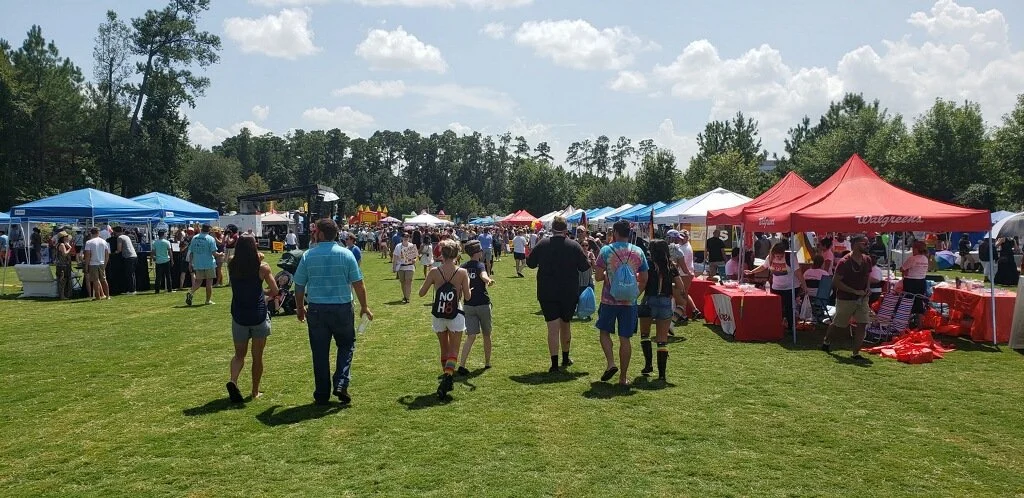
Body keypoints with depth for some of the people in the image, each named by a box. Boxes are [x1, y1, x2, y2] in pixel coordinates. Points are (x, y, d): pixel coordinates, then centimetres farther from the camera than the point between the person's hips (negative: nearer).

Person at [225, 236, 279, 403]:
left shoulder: (232, 266, -3)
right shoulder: (262, 267, -10)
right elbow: (275, 291, -2)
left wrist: (256, 259, 11)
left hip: (238, 316, 2)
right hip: (258, 315, -2)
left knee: (239, 354, 17)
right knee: (257, 356, 12)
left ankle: (233, 380, -10)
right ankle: (255, 392, 19)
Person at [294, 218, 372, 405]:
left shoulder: (308, 255, -3)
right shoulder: (346, 254, -4)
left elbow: (299, 286, 2)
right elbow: (358, 283, -3)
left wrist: (300, 308, 17)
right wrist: (364, 306, 8)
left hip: (317, 309, 1)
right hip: (342, 308, 0)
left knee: (320, 352, 9)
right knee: (346, 345, 17)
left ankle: (322, 395, 15)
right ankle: (341, 383, 0)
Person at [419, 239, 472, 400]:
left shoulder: (434, 272, -8)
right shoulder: (462, 272, -10)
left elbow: (421, 293, -1)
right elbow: (467, 296, -4)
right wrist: (469, 289, 17)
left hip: (438, 316, 2)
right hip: (456, 316, -2)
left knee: (444, 350, 20)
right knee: (453, 351, 4)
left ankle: (447, 378, 30)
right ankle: (448, 377, -21)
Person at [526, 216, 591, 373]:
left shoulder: (542, 244, -5)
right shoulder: (574, 246, -7)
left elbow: (530, 263, 4)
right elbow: (584, 267, -2)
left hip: (547, 293, -1)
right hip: (569, 293, 1)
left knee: (553, 327, -1)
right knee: (566, 324, 18)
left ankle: (554, 363, -7)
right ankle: (566, 358, 30)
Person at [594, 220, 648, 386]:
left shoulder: (606, 250, -8)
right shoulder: (638, 252, 1)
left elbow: (598, 276, -8)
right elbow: (644, 279, 5)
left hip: (609, 299, -2)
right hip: (629, 301, 2)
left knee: (605, 332, 17)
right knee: (625, 338, 6)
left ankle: (611, 363, -3)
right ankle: (623, 377, 10)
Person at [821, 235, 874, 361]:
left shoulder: (867, 260, 2)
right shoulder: (844, 262, -19)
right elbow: (836, 282, -19)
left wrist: (868, 287, -1)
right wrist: (855, 291, -22)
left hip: (862, 298, 5)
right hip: (845, 299, -5)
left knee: (862, 325, -5)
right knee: (839, 325, 10)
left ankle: (855, 353, 2)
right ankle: (826, 341, 38)